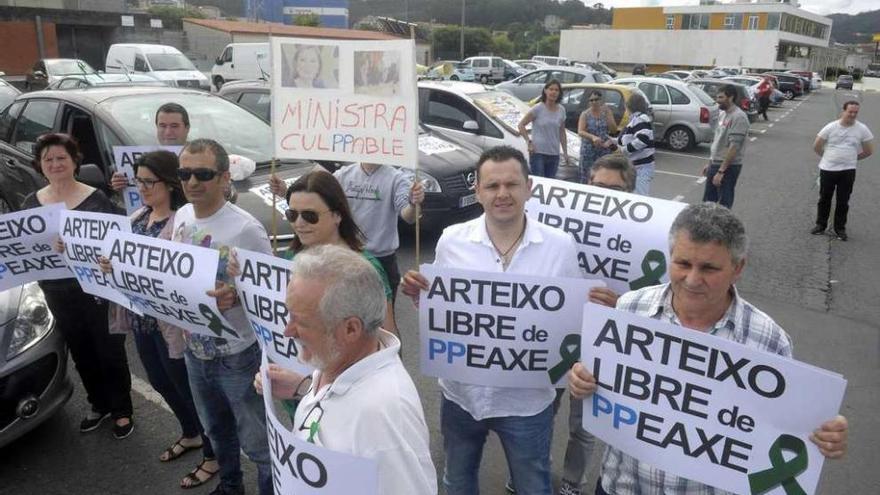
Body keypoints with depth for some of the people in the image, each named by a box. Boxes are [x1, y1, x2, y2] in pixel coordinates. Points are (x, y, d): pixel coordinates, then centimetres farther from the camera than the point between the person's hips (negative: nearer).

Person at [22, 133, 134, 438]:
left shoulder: (96, 199, -8)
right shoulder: (31, 204, 5)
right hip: (58, 292, 4)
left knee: (110, 351, 7)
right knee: (81, 353, 17)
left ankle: (122, 410, 23)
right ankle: (99, 405, 36)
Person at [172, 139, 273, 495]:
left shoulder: (245, 229, -23)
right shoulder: (181, 217, 0)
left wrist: (235, 296, -35)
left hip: (237, 356, -7)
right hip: (194, 349, 7)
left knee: (256, 441, 7)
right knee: (216, 429, 28)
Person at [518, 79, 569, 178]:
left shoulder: (561, 110, 8)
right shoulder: (538, 109, -7)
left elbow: (562, 133, 15)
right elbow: (521, 125, -4)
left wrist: (565, 152, 12)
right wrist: (529, 142, -12)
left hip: (554, 154, 5)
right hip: (538, 153, -5)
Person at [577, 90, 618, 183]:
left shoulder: (606, 112, 5)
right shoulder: (585, 114, -2)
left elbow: (614, 130, 1)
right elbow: (580, 132, -14)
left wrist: (607, 115, -11)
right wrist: (593, 137, -33)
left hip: (604, 149, 2)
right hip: (588, 149, -1)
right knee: (586, 177, -2)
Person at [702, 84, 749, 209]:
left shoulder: (739, 117, -18)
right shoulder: (724, 114, 11)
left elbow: (734, 147, -23)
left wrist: (721, 171, -24)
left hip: (728, 167, -9)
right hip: (715, 164, 9)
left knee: (724, 205, 0)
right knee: (708, 201, 14)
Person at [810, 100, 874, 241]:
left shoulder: (862, 129, -4)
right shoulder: (831, 127, -6)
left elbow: (869, 151, 7)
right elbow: (816, 146, 4)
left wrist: (852, 158, 10)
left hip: (848, 171, 0)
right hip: (827, 169, 0)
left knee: (843, 202, 8)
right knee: (824, 199, 11)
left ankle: (840, 228, 20)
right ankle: (820, 225, 25)